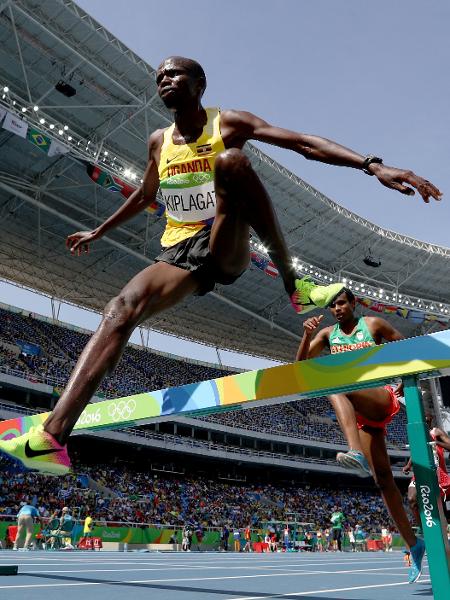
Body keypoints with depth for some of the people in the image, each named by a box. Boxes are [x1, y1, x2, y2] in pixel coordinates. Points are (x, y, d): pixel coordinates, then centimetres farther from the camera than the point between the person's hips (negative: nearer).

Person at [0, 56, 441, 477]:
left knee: (231, 159, -30)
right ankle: (53, 438, -33)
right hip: (179, 251, 4)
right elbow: (145, 196, 30)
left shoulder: (228, 124, 0)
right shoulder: (159, 141, 14)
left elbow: (304, 143, -12)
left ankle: (294, 285, -24)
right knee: (121, 309, -24)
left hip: (226, 247, -3)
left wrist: (373, 165, -25)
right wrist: (98, 232, 38)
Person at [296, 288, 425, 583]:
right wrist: (307, 334, -13)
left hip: (382, 398, -4)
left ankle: (357, 452, -53)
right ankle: (414, 544, 11)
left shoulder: (373, 324, 1)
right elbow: (301, 362, 4)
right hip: (362, 411, 4)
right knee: (383, 479, 0)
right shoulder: (328, 333, 11)